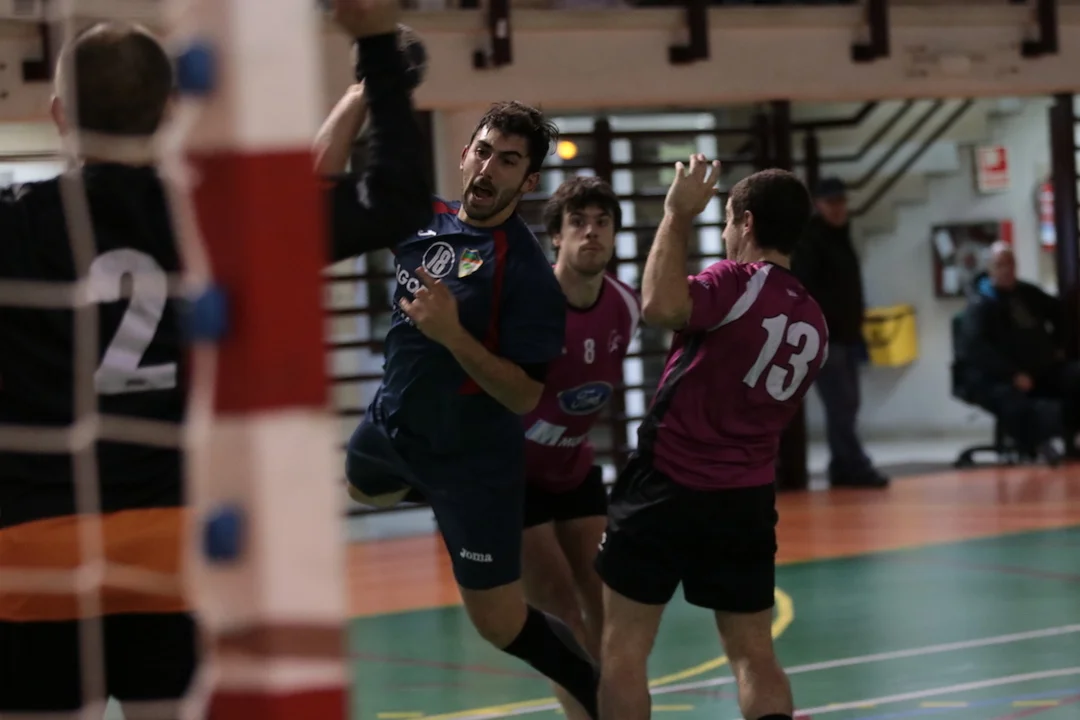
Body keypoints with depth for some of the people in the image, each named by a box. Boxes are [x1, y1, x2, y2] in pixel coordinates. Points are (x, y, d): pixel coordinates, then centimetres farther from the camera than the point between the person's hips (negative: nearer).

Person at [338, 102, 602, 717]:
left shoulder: (529, 274, -24)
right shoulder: (426, 219, -6)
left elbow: (525, 398, -25)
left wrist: (452, 335, -36)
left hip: (471, 456, -7)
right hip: (391, 425, 7)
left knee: (501, 624, -4)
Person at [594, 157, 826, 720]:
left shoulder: (742, 281, -14)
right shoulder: (814, 324, 10)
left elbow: (660, 307, -32)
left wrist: (679, 216, -22)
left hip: (667, 487, -6)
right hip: (748, 500, 6)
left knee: (624, 648, 3)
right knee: (753, 654, 9)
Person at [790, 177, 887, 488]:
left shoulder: (842, 239, 18)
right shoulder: (808, 241, -10)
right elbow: (802, 291, -18)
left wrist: (857, 331, 20)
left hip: (846, 336, 9)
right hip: (823, 339, -9)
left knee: (846, 406, 9)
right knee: (840, 406, -12)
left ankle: (843, 470, 14)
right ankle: (855, 468, -14)